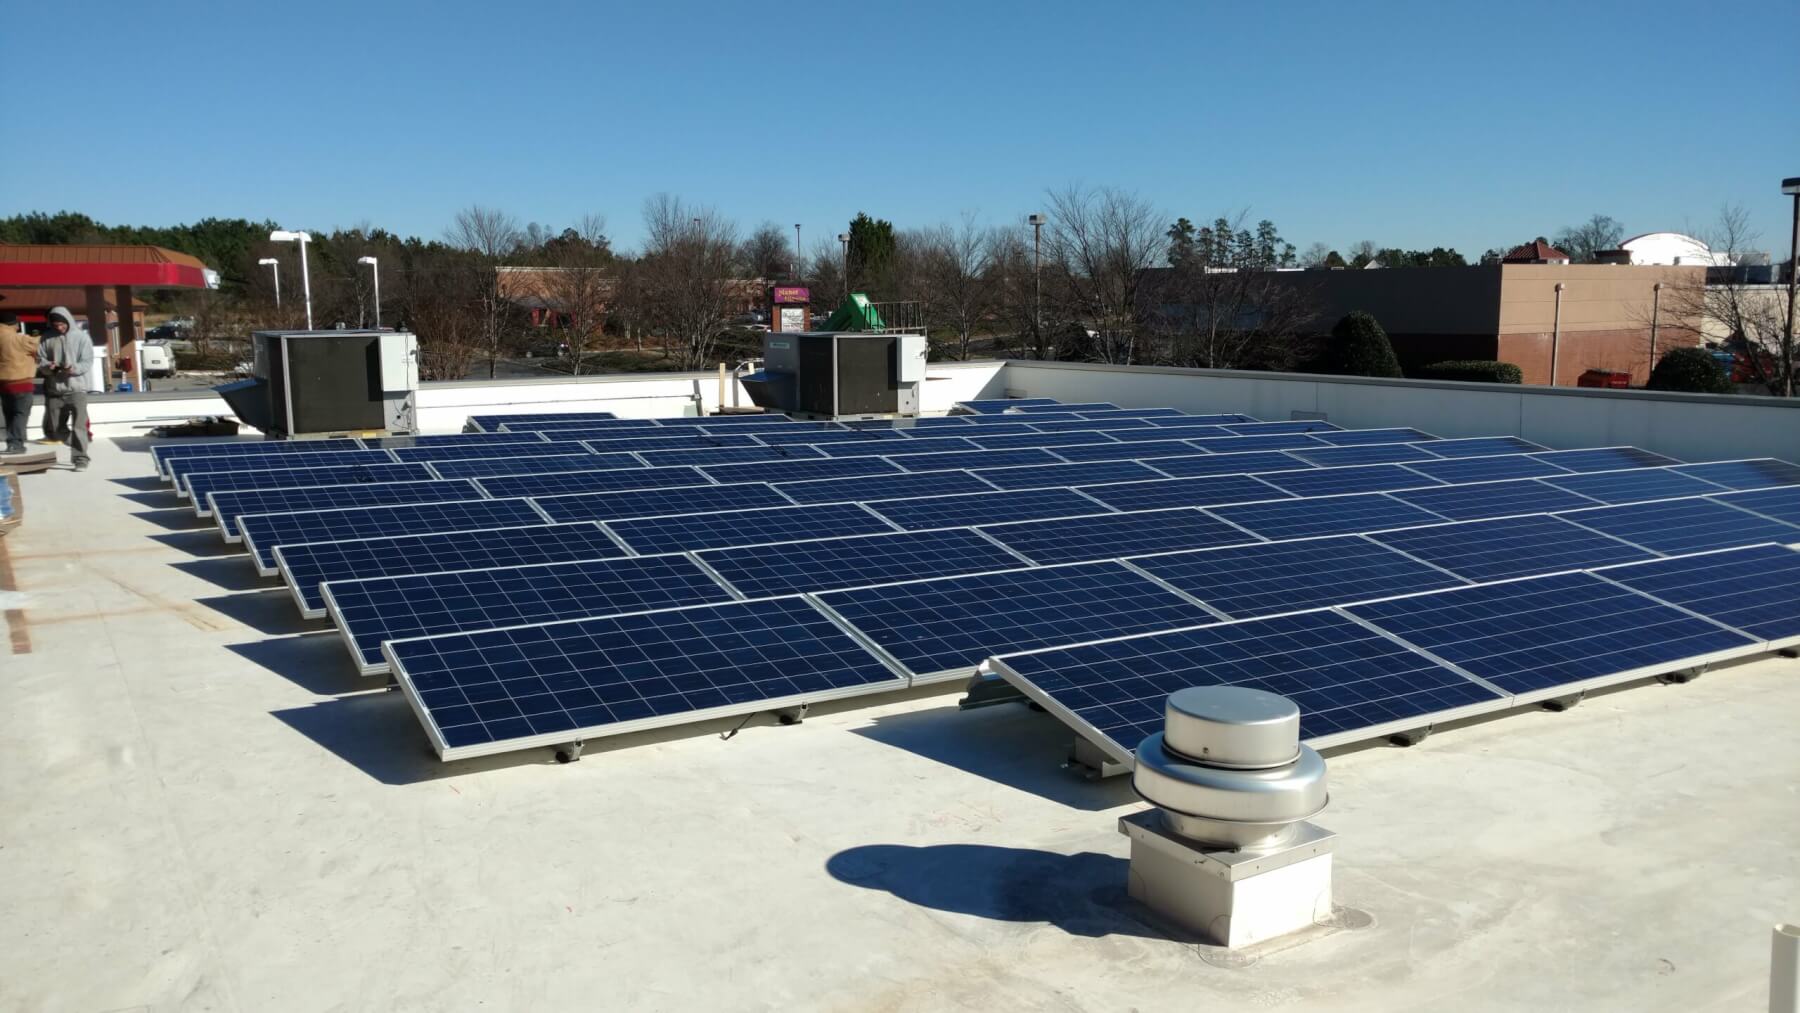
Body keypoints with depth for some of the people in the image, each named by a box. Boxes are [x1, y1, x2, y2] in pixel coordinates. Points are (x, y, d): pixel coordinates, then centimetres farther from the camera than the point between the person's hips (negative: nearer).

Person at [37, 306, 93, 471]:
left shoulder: (81, 336, 0)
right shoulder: (47, 338, 6)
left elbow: (88, 362, -4)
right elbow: (40, 360, 7)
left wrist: (74, 368, -23)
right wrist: (48, 366, -15)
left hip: (76, 388, -4)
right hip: (53, 389, 4)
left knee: (79, 425, -10)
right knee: (50, 429, 8)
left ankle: (80, 458, -7)